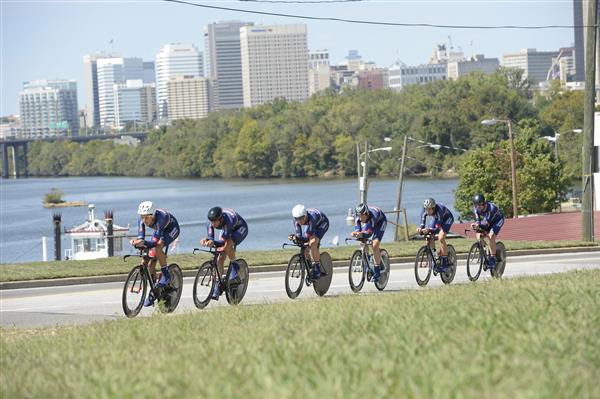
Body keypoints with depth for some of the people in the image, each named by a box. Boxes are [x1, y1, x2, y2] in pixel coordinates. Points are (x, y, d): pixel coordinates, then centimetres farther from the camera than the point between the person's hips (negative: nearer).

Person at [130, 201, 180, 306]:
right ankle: (153, 292, 13)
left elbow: (155, 241, -44)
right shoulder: (142, 221, -24)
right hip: (160, 231, 6)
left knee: (158, 247, -35)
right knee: (151, 263, -3)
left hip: (172, 229, -6)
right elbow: (141, 237, -27)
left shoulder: (160, 218, -41)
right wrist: (137, 241, -50)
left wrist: (144, 242, -62)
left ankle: (165, 274, -17)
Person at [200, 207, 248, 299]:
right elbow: (211, 237, -26)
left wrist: (213, 242, -62)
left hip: (240, 229, -5)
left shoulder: (227, 220, -42)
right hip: (226, 230, 6)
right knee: (220, 258, -6)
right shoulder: (211, 221, -27)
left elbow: (223, 241, -43)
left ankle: (235, 266, -10)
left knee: (228, 244, -36)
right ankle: (217, 287, 0)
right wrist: (206, 240, -49)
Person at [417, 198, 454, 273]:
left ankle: (445, 263, -18)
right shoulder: (424, 210, -27)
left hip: (447, 218, -5)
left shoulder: (439, 209, -40)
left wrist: (429, 229, -59)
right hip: (436, 218, 5)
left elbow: (437, 228, -42)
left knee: (441, 238, -25)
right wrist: (420, 229, -50)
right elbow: (422, 224, -28)